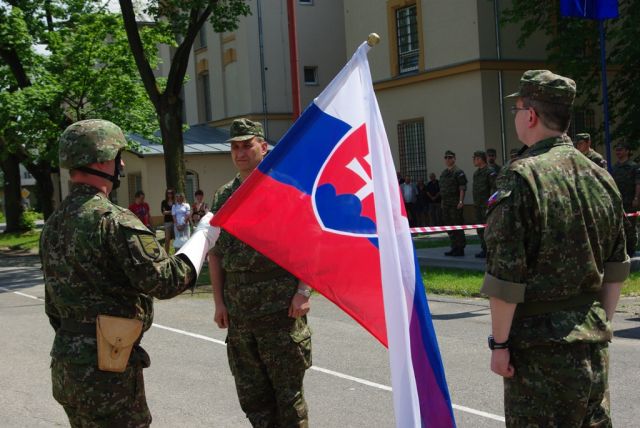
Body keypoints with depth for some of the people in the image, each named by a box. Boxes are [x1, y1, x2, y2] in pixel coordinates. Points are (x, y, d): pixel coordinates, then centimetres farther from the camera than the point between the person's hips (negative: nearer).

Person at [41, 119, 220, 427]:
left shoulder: (54, 223, 10)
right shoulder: (114, 220, -18)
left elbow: (52, 302, 16)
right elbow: (165, 280, -20)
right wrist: (206, 235, -8)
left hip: (65, 364, 9)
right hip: (106, 366, -9)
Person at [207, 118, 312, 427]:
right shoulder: (223, 197, 13)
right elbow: (215, 253, 14)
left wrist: (303, 291, -14)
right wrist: (219, 302, 8)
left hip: (282, 310, -5)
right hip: (239, 315, 5)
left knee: (288, 393, 2)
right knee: (252, 395, 12)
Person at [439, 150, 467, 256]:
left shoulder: (458, 172, -7)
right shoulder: (443, 173, 17)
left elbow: (462, 188, -13)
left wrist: (461, 201, -20)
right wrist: (443, 202, 16)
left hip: (455, 203, -8)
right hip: (445, 203, 8)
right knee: (449, 226, 10)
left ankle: (460, 249, -3)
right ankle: (454, 248, 18)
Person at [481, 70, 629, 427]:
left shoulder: (521, 177, -15)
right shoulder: (601, 177, 7)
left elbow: (505, 277, -18)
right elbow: (616, 270, 12)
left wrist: (500, 343, -10)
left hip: (541, 347, -7)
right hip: (593, 345, 7)